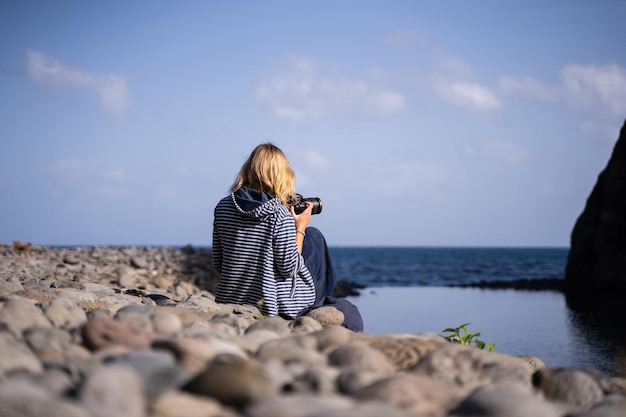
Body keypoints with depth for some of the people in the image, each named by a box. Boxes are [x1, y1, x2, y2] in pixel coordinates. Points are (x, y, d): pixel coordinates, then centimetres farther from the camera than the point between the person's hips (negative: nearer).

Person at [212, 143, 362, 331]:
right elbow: (289, 268, -14)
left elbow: (218, 264, 5)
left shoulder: (222, 207, -1)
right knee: (313, 237, 13)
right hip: (272, 305, -6)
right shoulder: (280, 214, -18)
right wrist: (300, 229, -3)